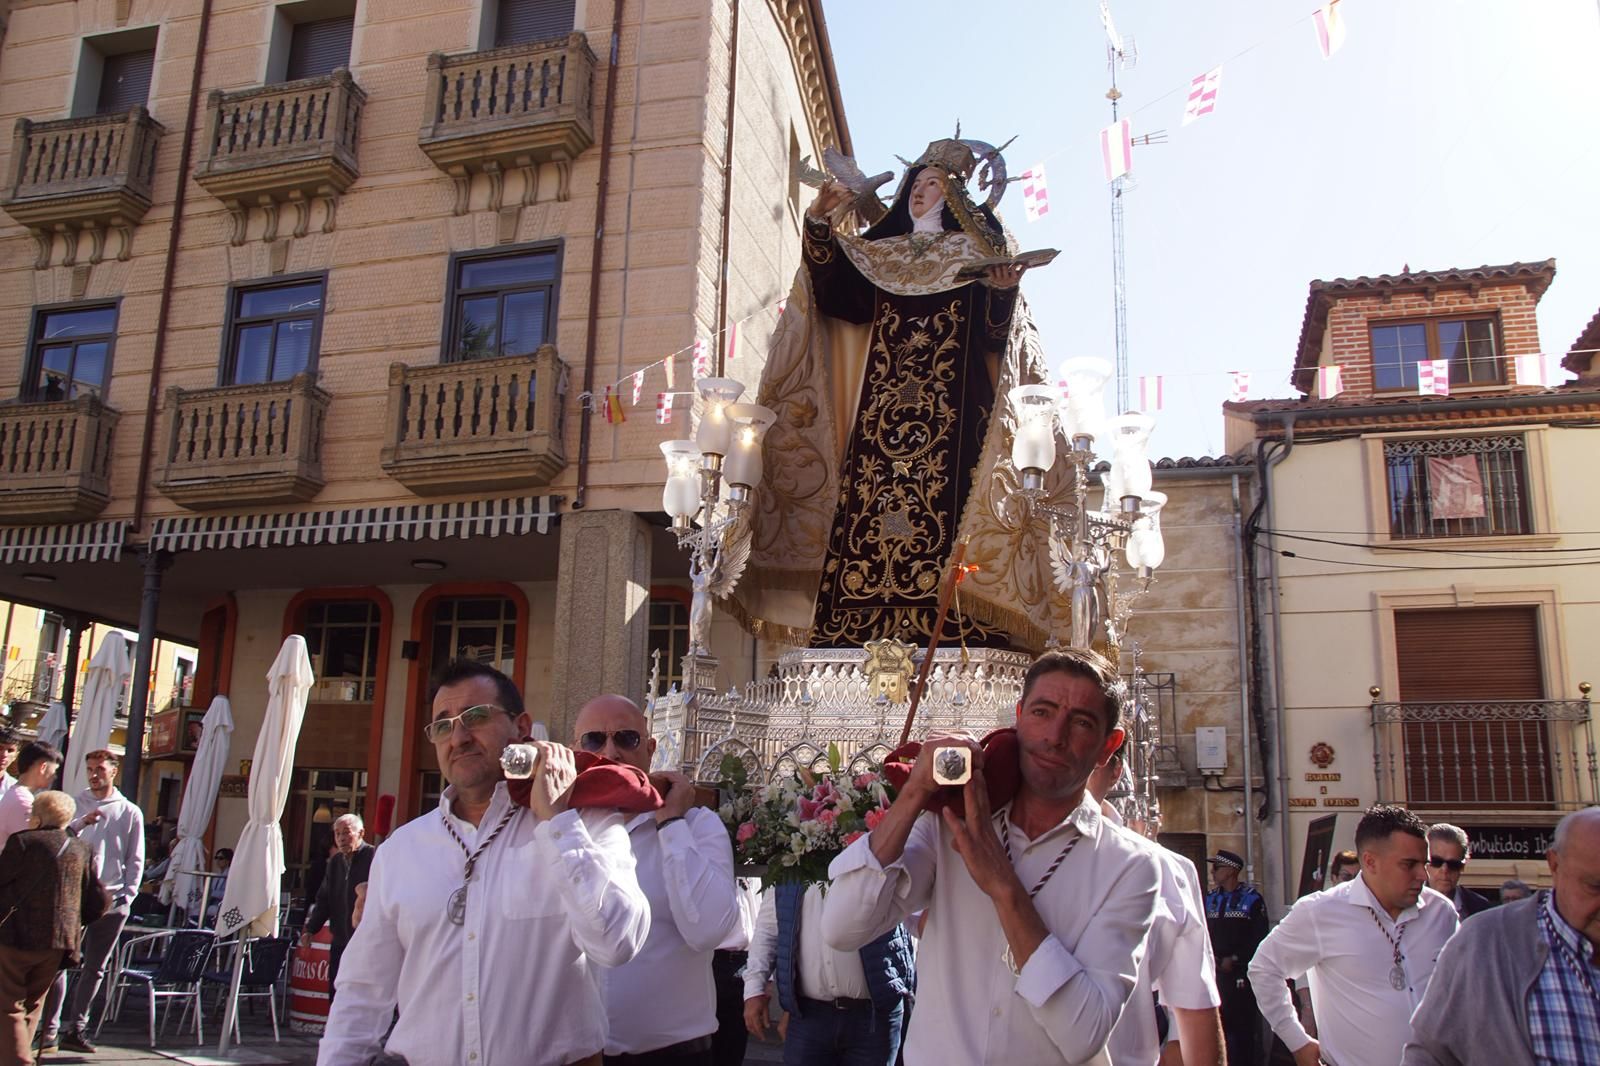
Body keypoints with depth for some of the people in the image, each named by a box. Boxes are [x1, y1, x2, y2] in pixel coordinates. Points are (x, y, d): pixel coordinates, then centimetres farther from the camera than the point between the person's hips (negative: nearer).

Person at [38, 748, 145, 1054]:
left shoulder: (130, 813, 8)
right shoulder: (76, 805, 8)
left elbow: (135, 860, 10)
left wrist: (127, 894, -1)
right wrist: (81, 823, -22)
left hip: (112, 901, 0)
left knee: (94, 969, 4)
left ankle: (76, 1028, 11)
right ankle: (50, 1026, 5)